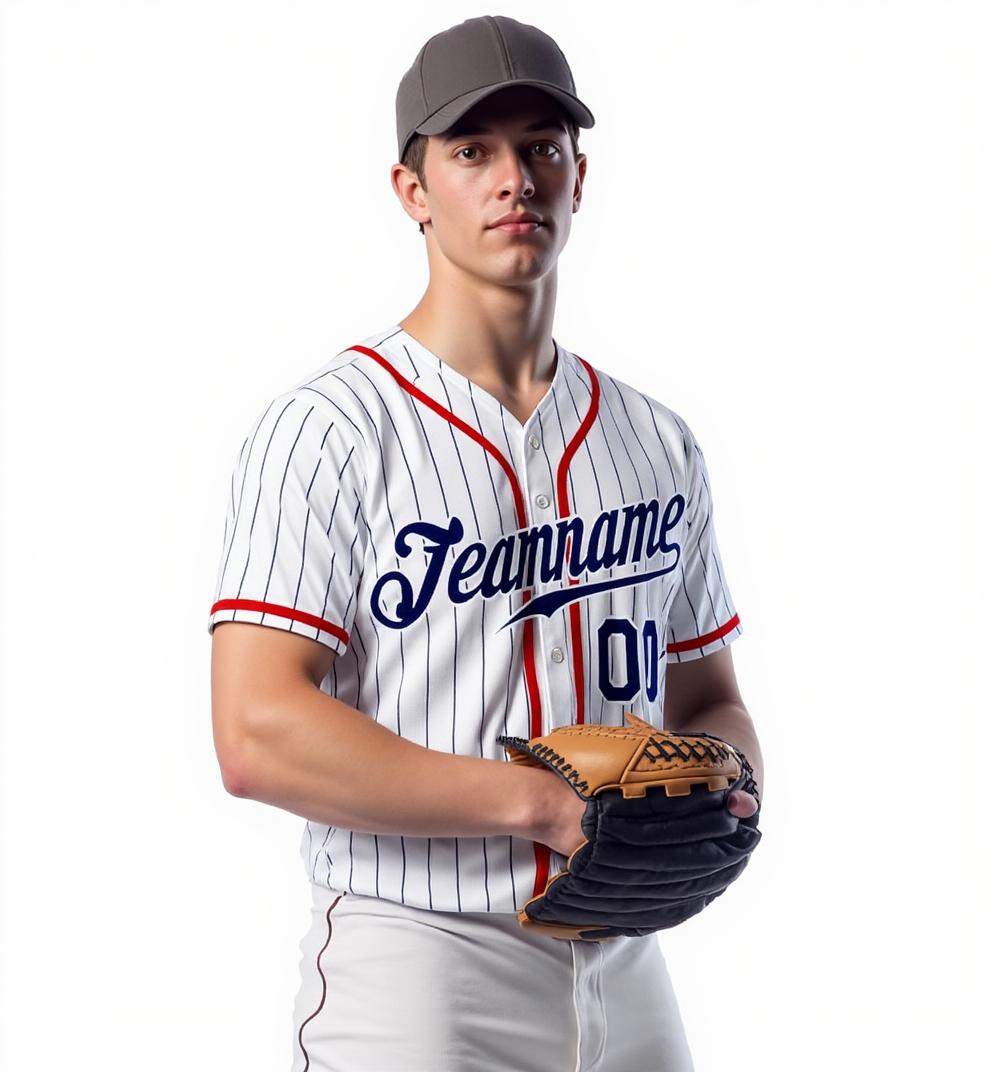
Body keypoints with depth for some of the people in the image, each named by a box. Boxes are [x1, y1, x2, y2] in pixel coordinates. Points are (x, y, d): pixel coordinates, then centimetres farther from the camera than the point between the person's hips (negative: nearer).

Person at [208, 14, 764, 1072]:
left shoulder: (659, 443, 11)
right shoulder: (327, 428, -9)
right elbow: (257, 734, -18)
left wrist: (723, 791, -6)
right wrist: (545, 803, -20)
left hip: (625, 978, 6)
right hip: (413, 975, -5)